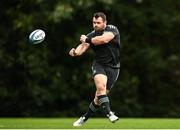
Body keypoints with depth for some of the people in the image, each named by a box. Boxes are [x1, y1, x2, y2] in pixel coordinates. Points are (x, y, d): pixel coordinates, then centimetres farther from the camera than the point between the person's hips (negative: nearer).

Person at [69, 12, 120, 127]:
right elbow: (84, 46, -11)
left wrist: (87, 39, -14)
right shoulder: (92, 35, 4)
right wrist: (76, 52, -34)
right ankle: (108, 113, -28)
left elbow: (104, 39, -25)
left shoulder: (112, 29, -6)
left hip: (113, 67, -1)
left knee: (100, 96, -1)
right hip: (99, 65, 1)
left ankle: (85, 117, 14)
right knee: (101, 86, -29)